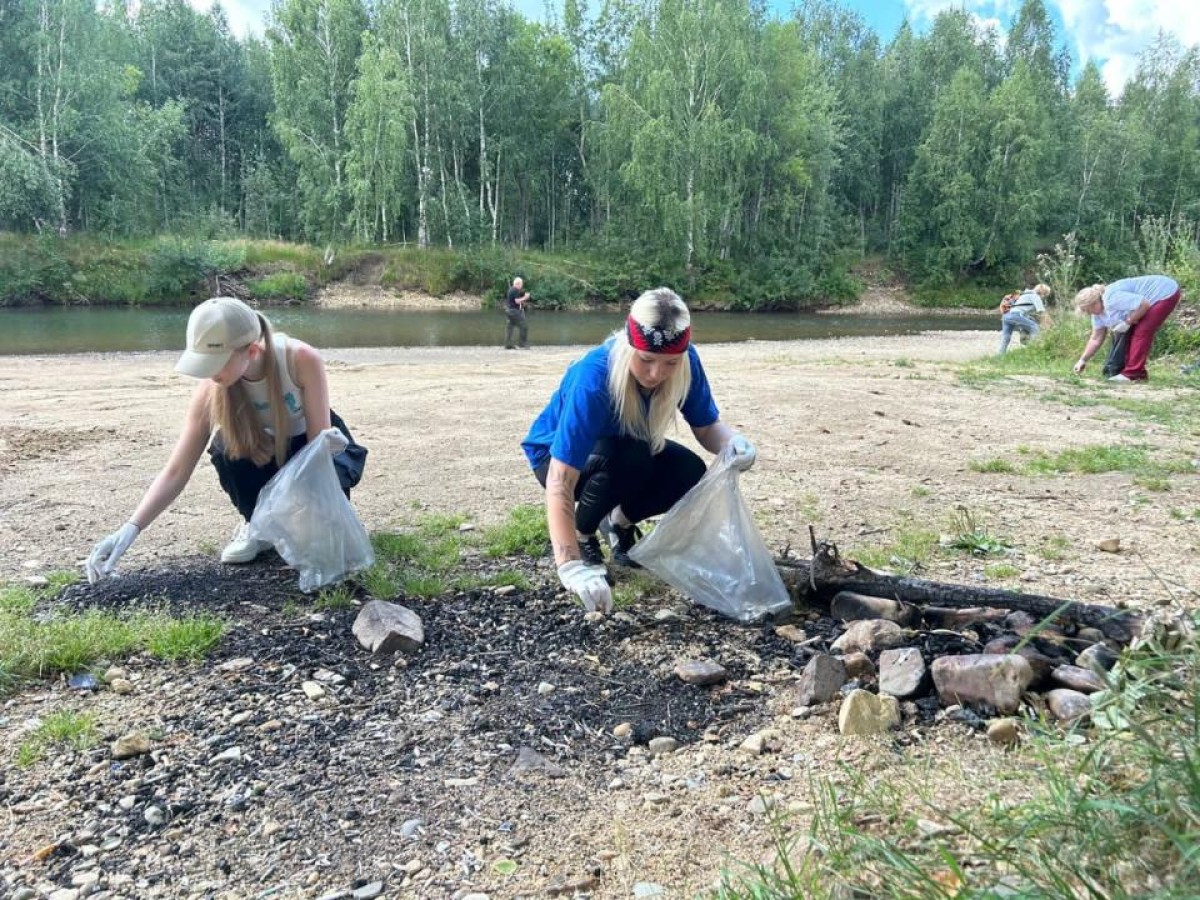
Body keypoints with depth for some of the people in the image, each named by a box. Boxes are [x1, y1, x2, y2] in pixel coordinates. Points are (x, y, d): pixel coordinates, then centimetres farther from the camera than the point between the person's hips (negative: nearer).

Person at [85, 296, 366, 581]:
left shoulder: (302, 360, -34)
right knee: (226, 448, -32)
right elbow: (176, 471, -27)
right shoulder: (211, 390, -28)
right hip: (261, 452, 2)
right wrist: (130, 528, -39)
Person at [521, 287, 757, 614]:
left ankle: (619, 521, 7)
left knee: (691, 474, -21)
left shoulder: (686, 363, -25)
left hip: (630, 452, 5)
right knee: (627, 459, -36)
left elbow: (707, 426, -12)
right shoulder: (593, 379, -39)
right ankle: (581, 535, -7)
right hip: (557, 455, -5)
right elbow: (560, 483, -44)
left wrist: (732, 441, -37)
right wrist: (572, 567, -54)